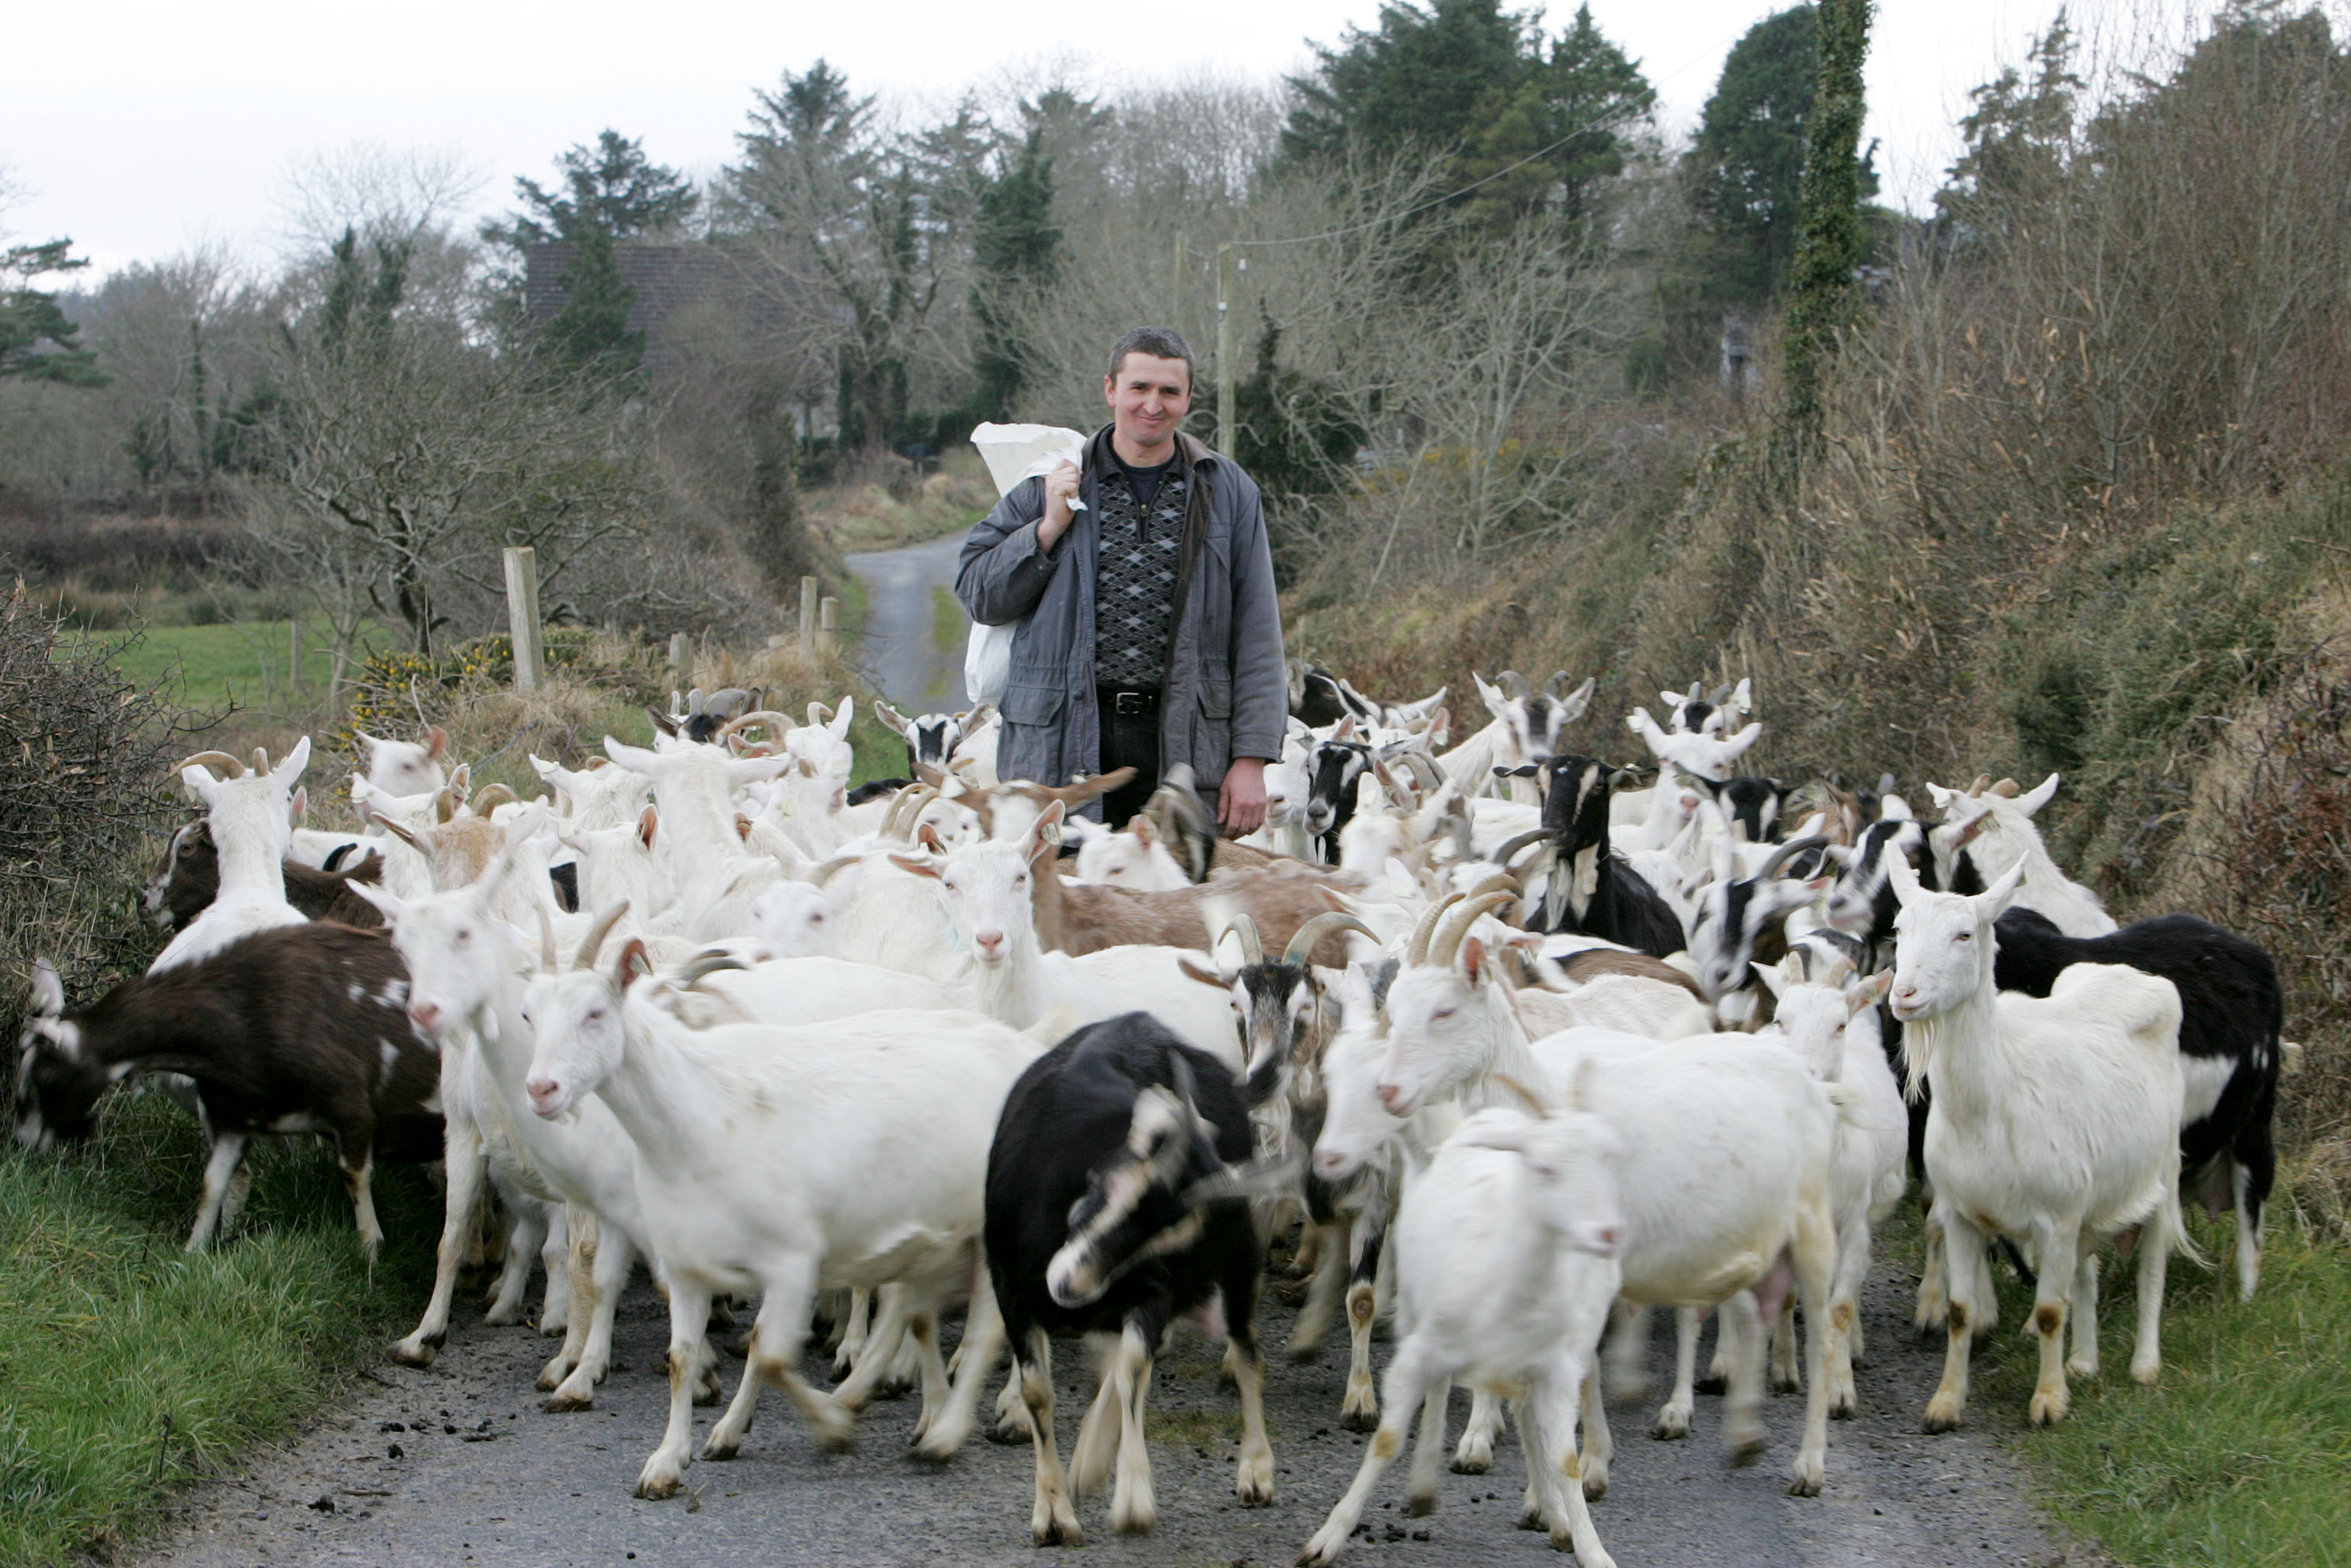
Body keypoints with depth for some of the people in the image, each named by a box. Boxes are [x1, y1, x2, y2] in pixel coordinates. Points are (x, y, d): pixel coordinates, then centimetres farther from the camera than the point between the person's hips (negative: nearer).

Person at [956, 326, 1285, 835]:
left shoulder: (1228, 490, 8)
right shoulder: (1052, 483, 8)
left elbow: (1257, 635, 6)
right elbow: (978, 597, 8)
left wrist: (1251, 759, -1)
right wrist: (1050, 527, -6)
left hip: (1181, 749, 0)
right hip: (1059, 746, 0)